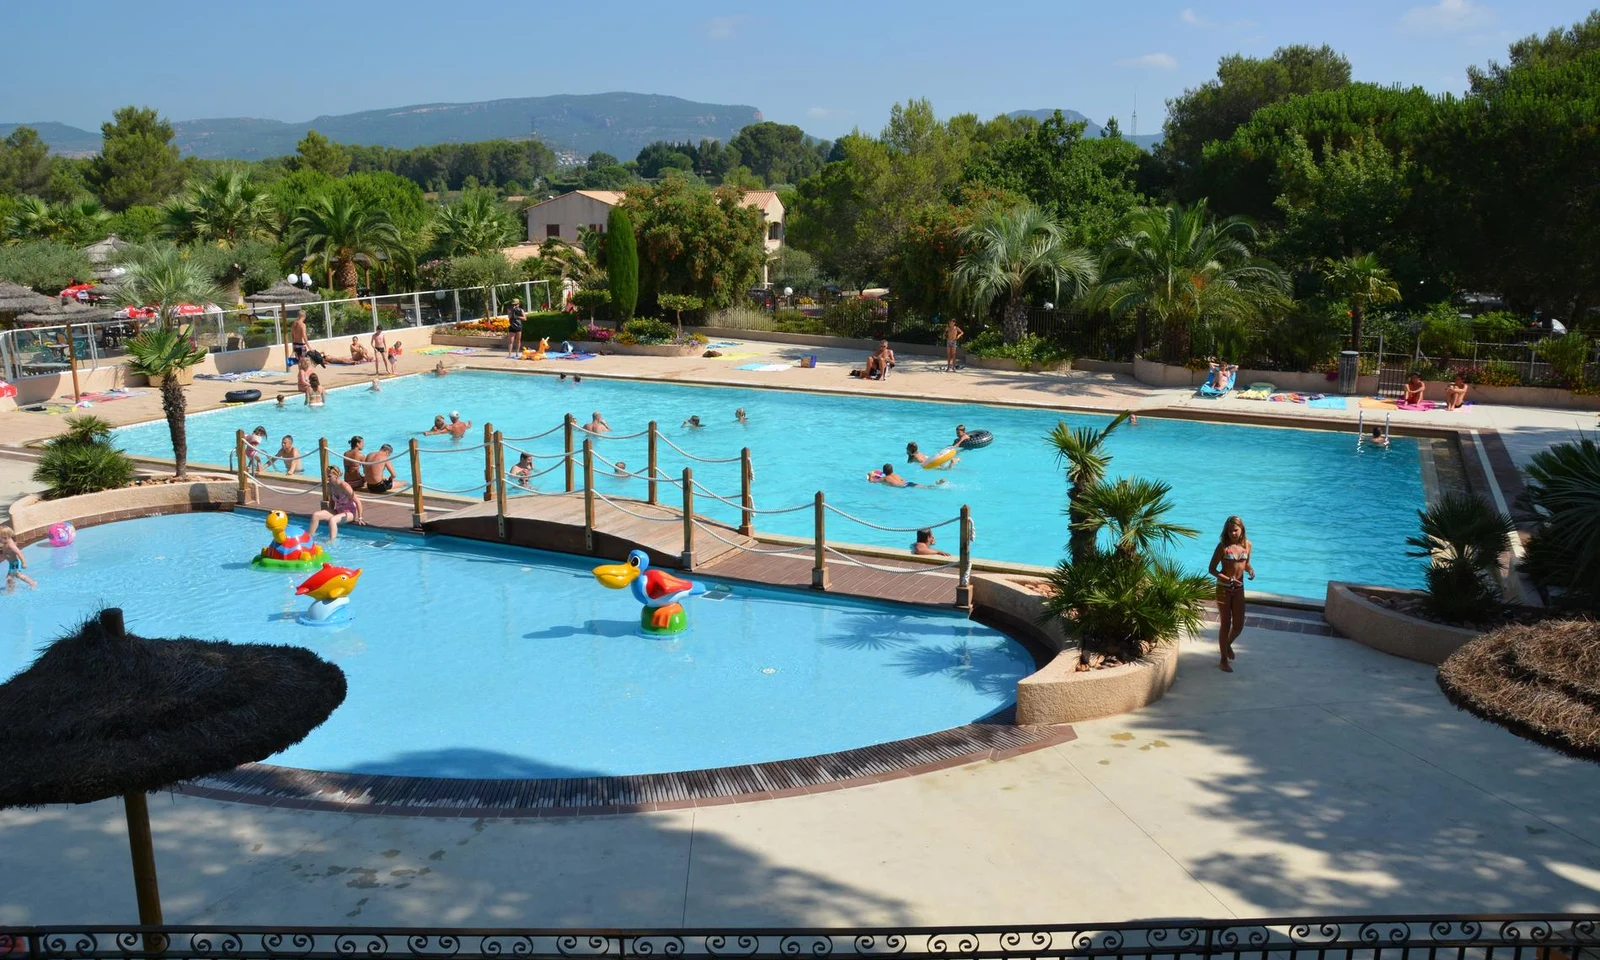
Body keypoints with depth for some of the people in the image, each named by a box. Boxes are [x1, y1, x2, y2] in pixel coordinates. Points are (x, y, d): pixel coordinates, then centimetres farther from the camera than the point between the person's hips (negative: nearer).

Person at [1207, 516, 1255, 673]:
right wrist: (1228, 579, -25)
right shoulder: (1223, 546, -15)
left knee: (1239, 625, 10)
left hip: (1239, 588, 5)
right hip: (1224, 588, -5)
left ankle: (1227, 644, 43)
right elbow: (1212, 569, -13)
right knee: (1226, 624, 1)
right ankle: (1224, 661, 14)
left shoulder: (1247, 544, -1)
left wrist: (1250, 570, -8)